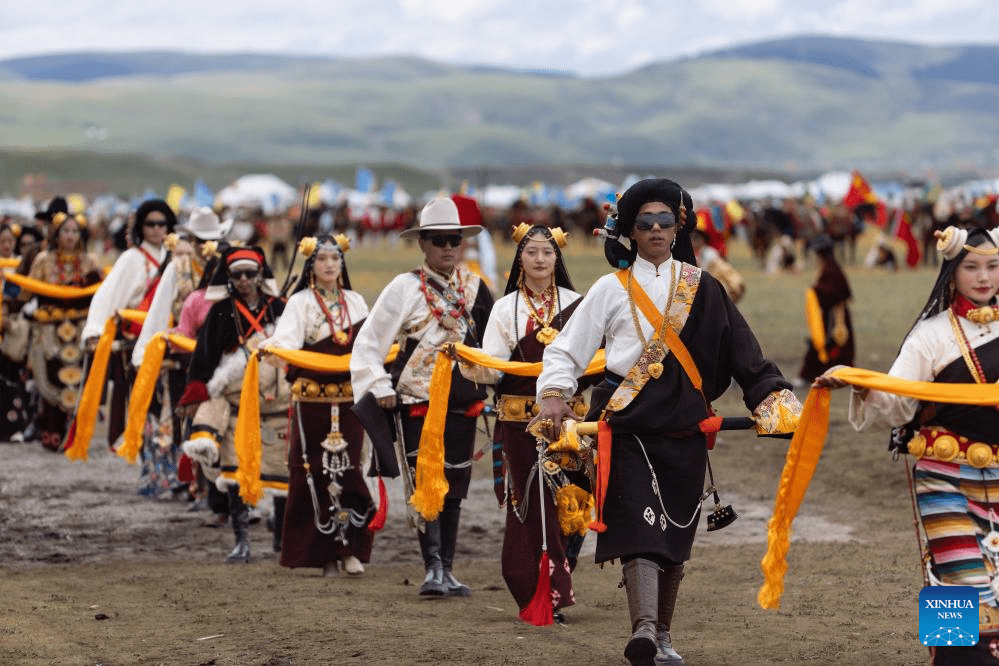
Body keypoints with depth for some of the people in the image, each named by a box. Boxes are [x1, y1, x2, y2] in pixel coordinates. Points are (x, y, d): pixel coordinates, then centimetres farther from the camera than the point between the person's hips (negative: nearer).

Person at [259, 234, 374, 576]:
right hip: (312, 400, -3)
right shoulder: (301, 302, 1)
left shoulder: (355, 302, 14)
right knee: (314, 472, -4)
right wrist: (271, 346, -37)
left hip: (349, 399, 3)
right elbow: (287, 335, -16)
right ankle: (322, 552, 2)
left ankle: (350, 548, 0)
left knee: (348, 469, -4)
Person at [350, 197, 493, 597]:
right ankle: (433, 570, -17)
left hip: (463, 403, 5)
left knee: (454, 489, 8)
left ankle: (447, 572, 14)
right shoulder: (405, 288, -4)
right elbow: (368, 342, -4)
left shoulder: (474, 287, 9)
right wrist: (379, 386, -11)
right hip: (419, 401, -5)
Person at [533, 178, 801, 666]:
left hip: (685, 430, 3)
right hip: (629, 427, -2)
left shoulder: (702, 290, 12)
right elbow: (566, 350, 6)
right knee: (639, 526, -18)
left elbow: (744, 355, 9)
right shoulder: (612, 288, 8)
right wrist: (553, 395, -11)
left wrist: (778, 404, -2)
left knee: (674, 533, 7)